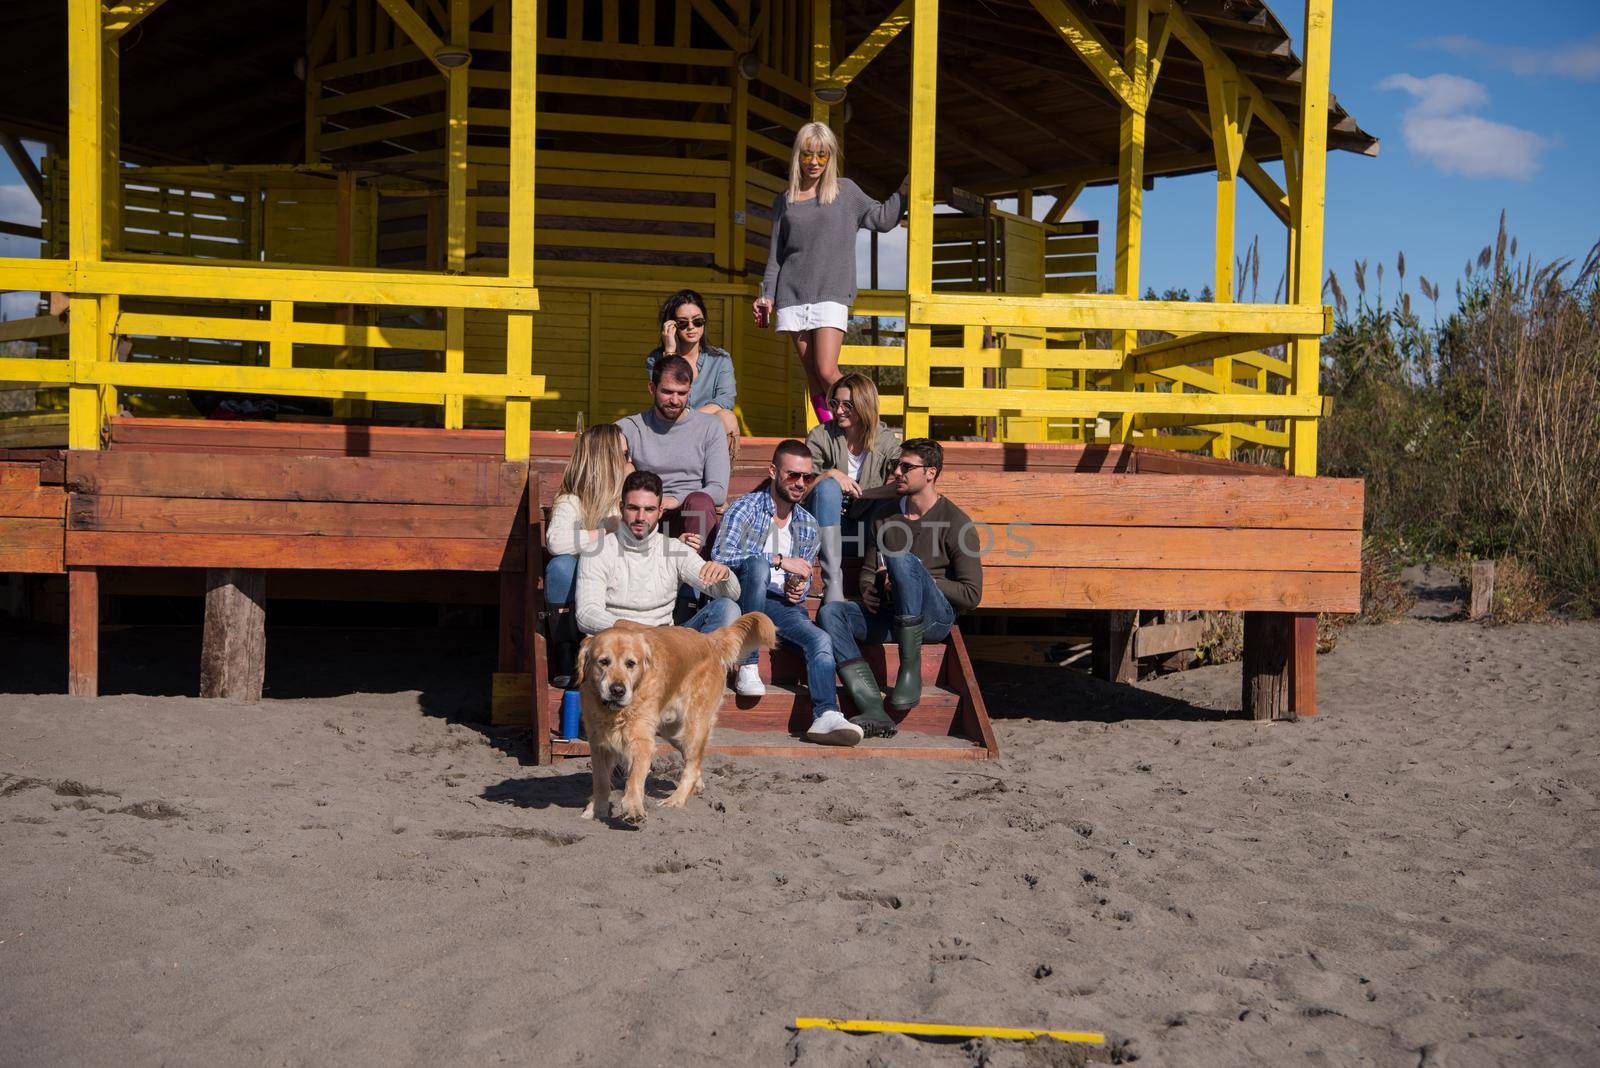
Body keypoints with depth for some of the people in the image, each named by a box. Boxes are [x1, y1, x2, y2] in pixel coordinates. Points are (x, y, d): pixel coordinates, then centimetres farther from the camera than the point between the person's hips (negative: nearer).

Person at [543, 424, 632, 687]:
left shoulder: (624, 501, 10)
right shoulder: (570, 502, -9)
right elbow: (556, 541, -30)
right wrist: (606, 530, -21)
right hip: (574, 597, -4)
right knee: (562, 565, -33)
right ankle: (565, 662, -26)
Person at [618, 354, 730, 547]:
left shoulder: (710, 427, 11)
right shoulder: (628, 428, 12)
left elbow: (719, 490, 3)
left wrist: (676, 500, -14)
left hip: (694, 516, 0)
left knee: (699, 501, -36)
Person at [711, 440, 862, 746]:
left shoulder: (807, 525, 16)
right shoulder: (745, 508, -1)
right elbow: (720, 557, -18)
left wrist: (798, 591, 0)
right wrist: (778, 560, -21)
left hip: (781, 605, 4)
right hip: (742, 599, -4)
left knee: (821, 640, -26)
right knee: (757, 563, -36)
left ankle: (826, 716, -46)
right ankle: (748, 668, -31)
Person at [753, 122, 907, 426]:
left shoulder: (845, 191, 8)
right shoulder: (784, 202, 12)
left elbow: (883, 219, 16)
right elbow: (775, 255, 15)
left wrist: (905, 187, 5)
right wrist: (767, 295, 7)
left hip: (831, 294, -3)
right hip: (792, 296, 3)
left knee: (827, 371, -16)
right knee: (811, 374, 1)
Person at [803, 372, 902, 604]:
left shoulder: (887, 441, -1)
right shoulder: (820, 437, -2)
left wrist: (861, 492, -23)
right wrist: (829, 474, -27)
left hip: (866, 532, 0)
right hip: (826, 530, 0)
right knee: (827, 486, -32)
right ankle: (832, 582, -40)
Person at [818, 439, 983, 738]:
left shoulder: (955, 522, -1)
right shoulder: (885, 515, 16)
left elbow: (971, 594, -5)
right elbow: (869, 569, 26)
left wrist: (917, 581, -12)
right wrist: (868, 591, 1)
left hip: (936, 618, -6)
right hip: (888, 615, 6)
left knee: (903, 561, -33)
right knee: (830, 613, -23)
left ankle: (911, 671, -27)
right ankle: (874, 711, -35)